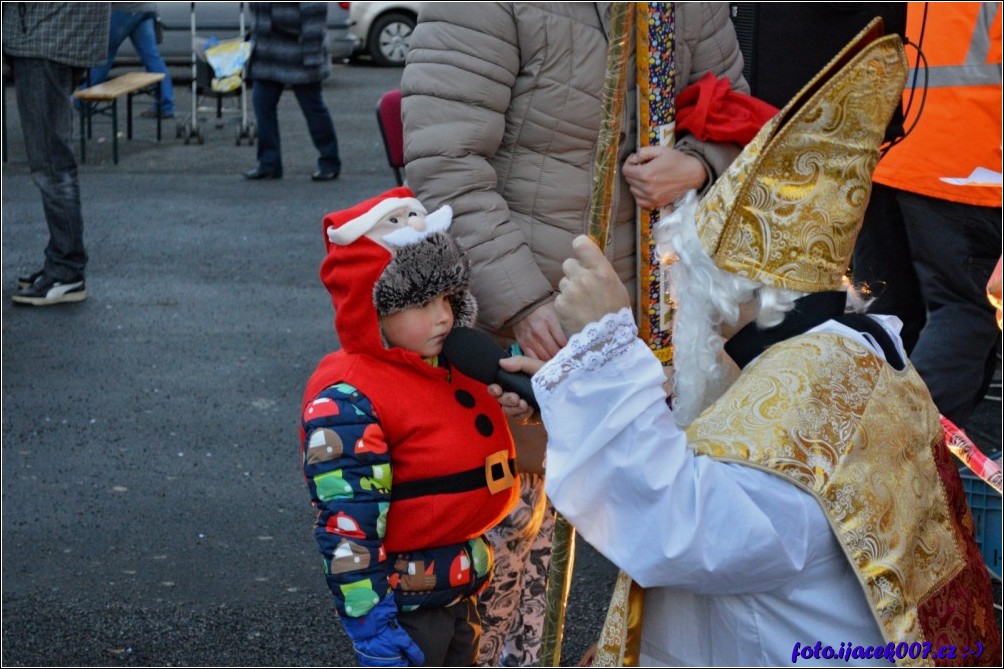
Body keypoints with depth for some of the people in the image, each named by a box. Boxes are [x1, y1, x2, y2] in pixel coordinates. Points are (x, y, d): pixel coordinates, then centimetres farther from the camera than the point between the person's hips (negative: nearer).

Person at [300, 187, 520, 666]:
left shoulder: (449, 367, 4)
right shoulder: (348, 402, -23)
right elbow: (348, 529, -25)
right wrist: (374, 627, -25)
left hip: (464, 590, 9)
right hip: (405, 602, -9)